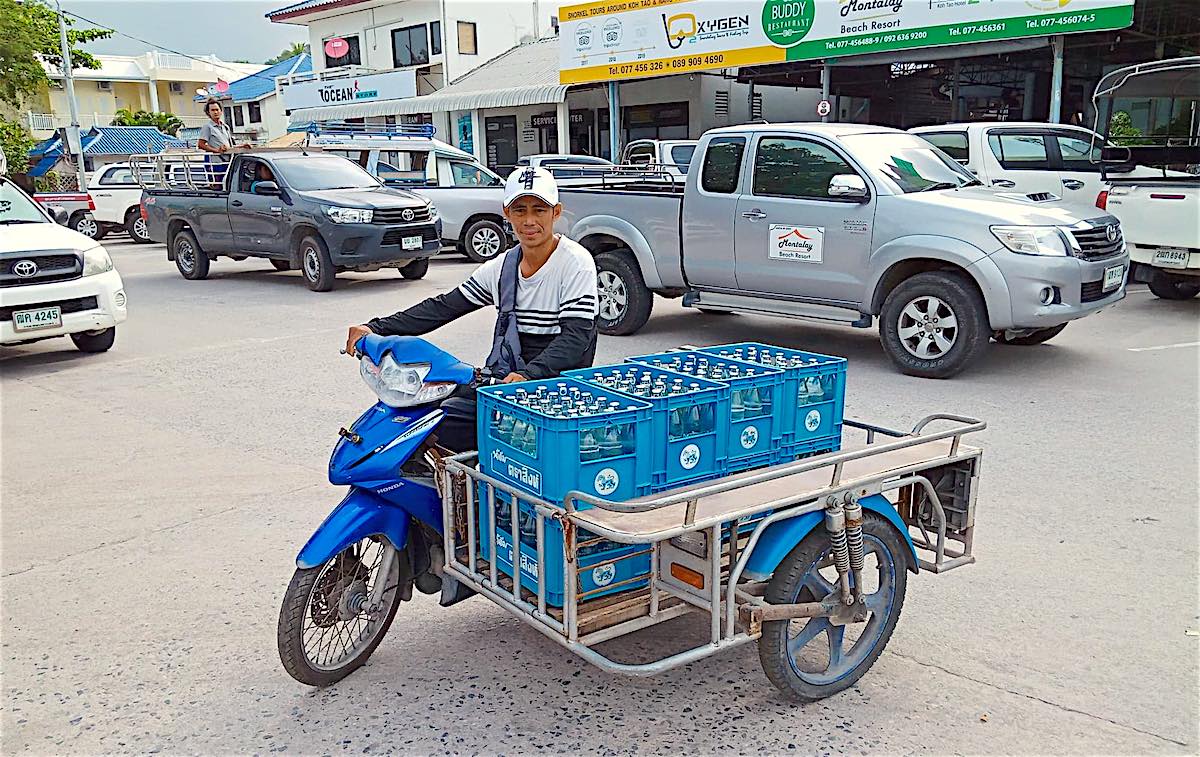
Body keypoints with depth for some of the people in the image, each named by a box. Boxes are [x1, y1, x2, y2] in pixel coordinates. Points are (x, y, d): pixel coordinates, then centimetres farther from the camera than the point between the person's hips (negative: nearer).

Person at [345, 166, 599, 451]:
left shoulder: (575, 262, -8)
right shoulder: (502, 266, 11)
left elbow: (577, 336, -18)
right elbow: (444, 307, 11)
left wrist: (529, 375, -33)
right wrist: (377, 329, 1)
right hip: (506, 380, 7)